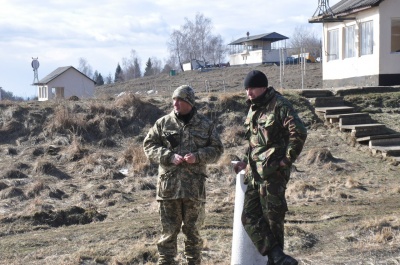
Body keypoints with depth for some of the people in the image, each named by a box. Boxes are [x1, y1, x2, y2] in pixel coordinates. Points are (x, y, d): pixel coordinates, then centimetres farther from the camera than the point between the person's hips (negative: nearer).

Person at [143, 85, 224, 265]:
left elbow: (217, 149, 6)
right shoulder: (163, 123, 4)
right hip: (169, 185, 0)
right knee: (168, 230, 3)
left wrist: (198, 156, -12)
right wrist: (169, 156, -12)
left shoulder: (205, 125, 6)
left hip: (194, 186, 0)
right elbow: (149, 145, 4)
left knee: (193, 230, 10)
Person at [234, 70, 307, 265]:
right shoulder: (253, 108, 16)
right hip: (254, 173, 9)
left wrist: (287, 159, -16)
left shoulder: (279, 105, -11)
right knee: (249, 217, 3)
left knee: (272, 218, -4)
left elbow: (299, 133, -19)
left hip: (272, 171, -9)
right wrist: (246, 161, 17)